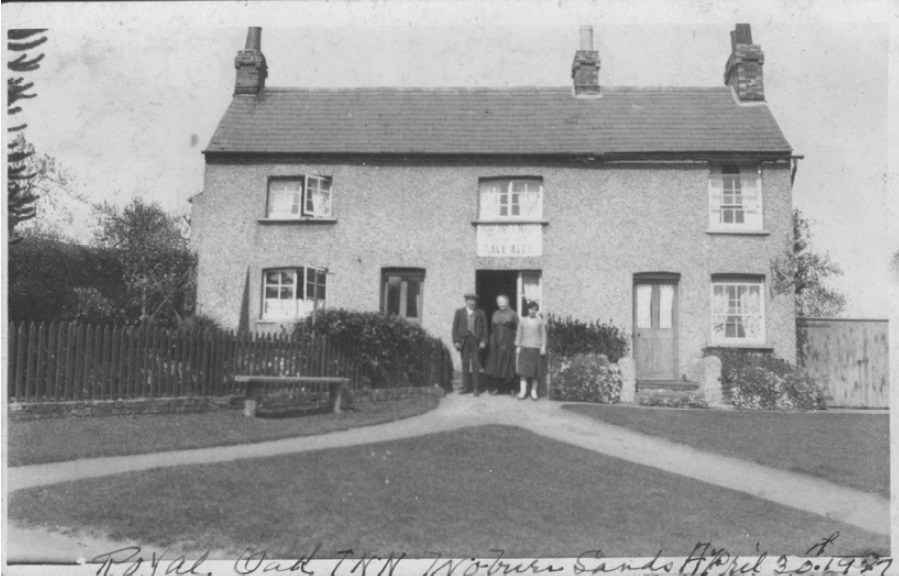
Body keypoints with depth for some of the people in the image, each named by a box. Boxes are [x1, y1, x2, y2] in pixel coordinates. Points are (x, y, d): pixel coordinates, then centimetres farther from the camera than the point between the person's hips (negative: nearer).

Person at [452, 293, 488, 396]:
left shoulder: (480, 313, 5)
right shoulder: (459, 312, 7)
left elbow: (484, 328, 4)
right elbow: (455, 327, 5)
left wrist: (483, 341, -5)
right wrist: (456, 341, -3)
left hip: (476, 341, -1)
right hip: (464, 341, 1)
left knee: (475, 365, -1)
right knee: (465, 365, 4)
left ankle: (476, 387, 4)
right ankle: (465, 387, 11)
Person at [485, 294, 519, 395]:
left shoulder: (512, 314, -3)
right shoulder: (495, 314, 10)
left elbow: (517, 330, -2)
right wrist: (492, 341, 8)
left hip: (508, 343, -4)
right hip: (496, 343, 4)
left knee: (508, 365, 0)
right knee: (495, 365, 3)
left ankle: (509, 387, 10)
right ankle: (496, 387, 9)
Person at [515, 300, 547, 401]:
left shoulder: (540, 321, 5)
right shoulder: (523, 321, 9)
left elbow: (543, 334, 5)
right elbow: (519, 334, 12)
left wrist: (543, 347, -1)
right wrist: (517, 346, 6)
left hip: (535, 347, -1)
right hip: (524, 347, 1)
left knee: (535, 370, 0)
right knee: (524, 369, -3)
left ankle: (534, 391, 10)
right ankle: (523, 391, -1)